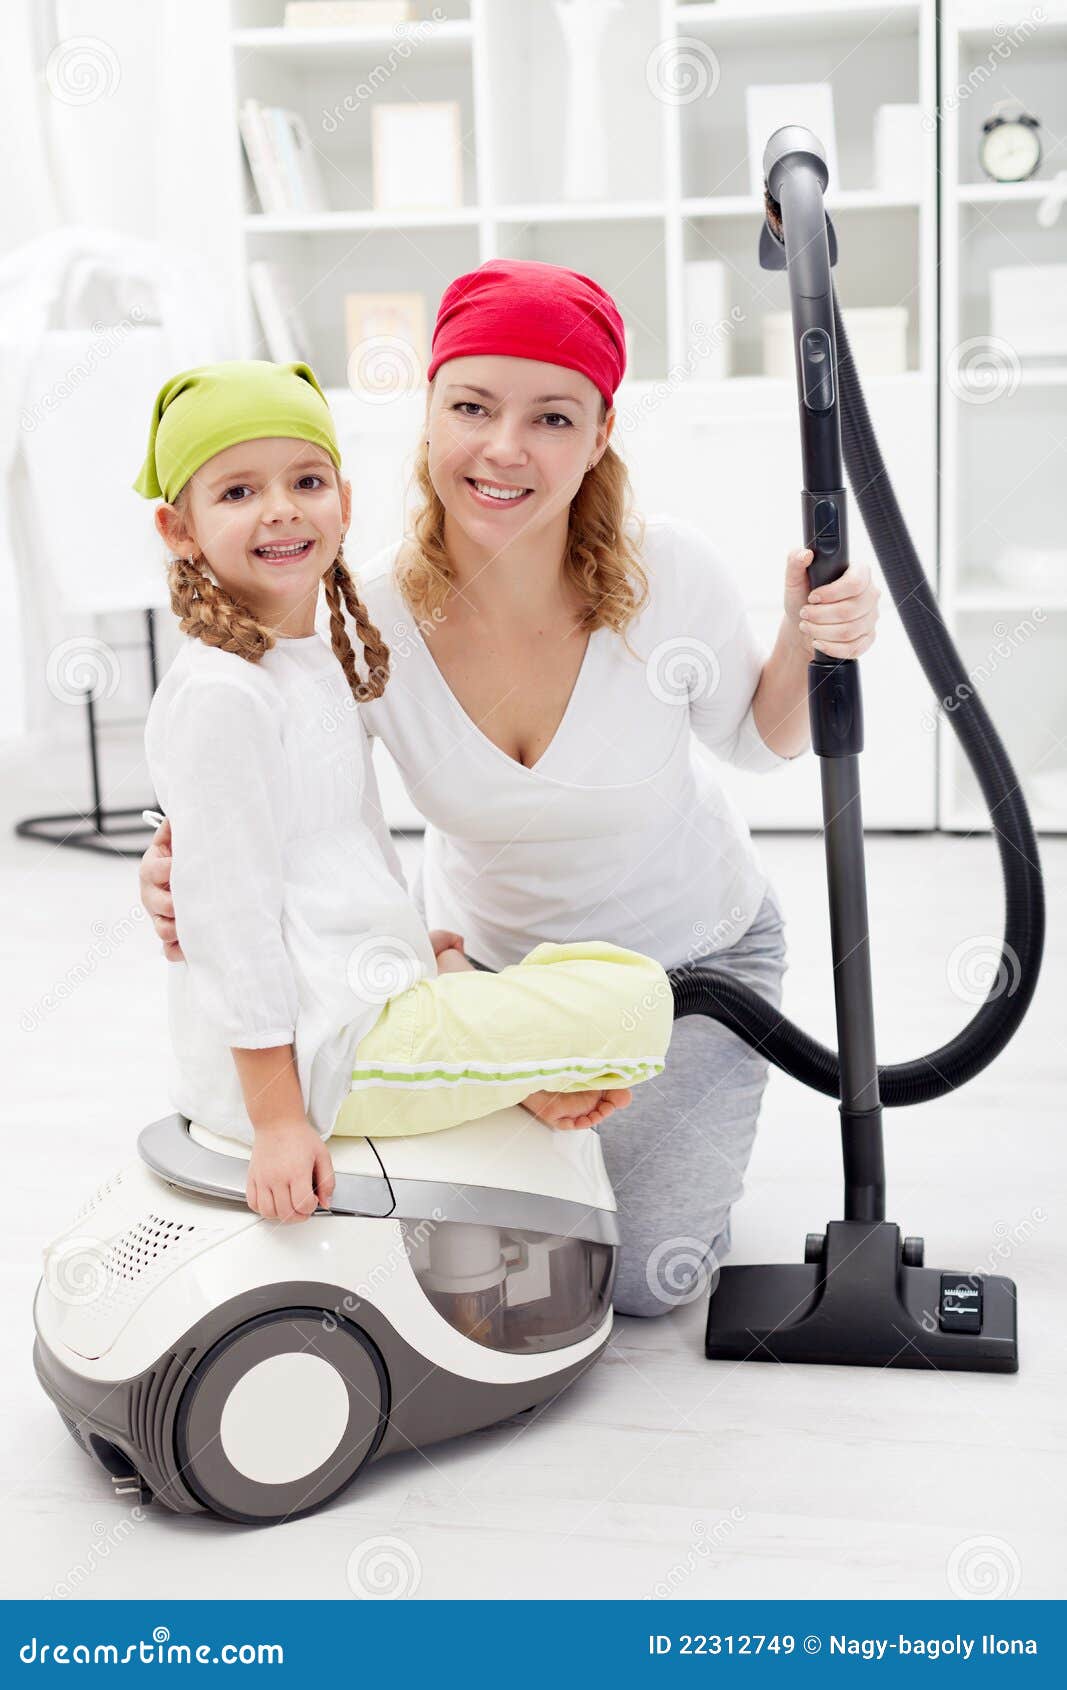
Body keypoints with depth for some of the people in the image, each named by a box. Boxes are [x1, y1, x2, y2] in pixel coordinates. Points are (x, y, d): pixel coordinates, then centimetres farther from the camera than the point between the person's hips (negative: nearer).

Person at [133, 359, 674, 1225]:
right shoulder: (219, 694, -18)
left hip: (366, 1005, 11)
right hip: (317, 1050, -11)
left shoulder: (324, 666, 13)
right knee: (635, 997, -16)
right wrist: (278, 1119, -20)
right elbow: (227, 909, -20)